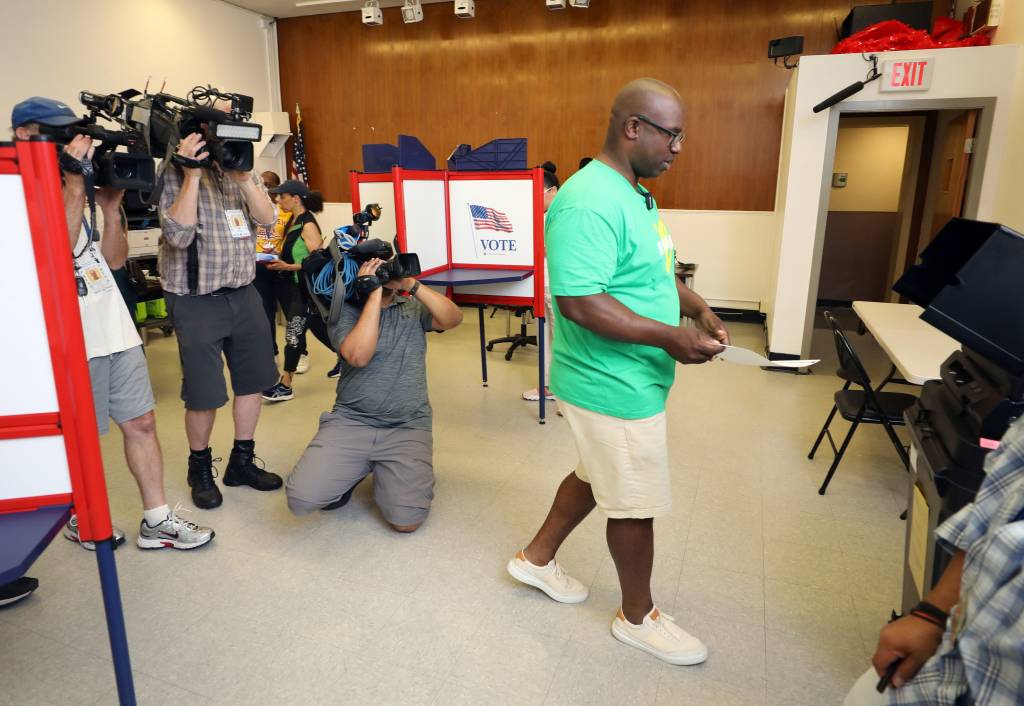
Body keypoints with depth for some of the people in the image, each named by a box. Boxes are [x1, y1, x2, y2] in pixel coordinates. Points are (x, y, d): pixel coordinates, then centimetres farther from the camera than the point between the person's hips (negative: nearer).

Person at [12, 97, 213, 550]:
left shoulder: (77, 189, 14)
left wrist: (111, 204, 1)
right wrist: (74, 184, -19)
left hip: (117, 328, 7)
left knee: (141, 422, 8)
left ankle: (157, 521, 18)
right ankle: (80, 519, 30)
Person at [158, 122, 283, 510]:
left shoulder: (240, 166, 8)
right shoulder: (175, 170, -7)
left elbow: (267, 219, -3)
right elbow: (179, 235, -19)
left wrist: (242, 176, -17)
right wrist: (193, 174, -22)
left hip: (243, 292, 5)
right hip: (196, 298, -5)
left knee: (253, 378, 10)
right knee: (204, 392, 1)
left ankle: (242, 461, 26)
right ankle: (200, 467, 24)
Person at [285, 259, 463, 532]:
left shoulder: (414, 308, 10)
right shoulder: (345, 311, 2)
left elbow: (453, 319, -8)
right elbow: (358, 356, -17)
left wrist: (412, 285, -14)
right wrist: (374, 295, -14)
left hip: (408, 428, 1)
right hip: (350, 421, 0)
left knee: (406, 520, -15)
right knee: (302, 498, -16)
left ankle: (385, 473, 17)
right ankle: (358, 468, 13)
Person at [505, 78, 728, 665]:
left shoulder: (636, 194, 10)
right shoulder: (590, 204, -24)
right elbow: (579, 303, -30)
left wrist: (698, 308, 4)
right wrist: (670, 336, -26)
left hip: (629, 379, 10)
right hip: (615, 388, -10)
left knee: (598, 476, 25)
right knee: (636, 504, 8)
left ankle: (537, 558, 45)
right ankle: (639, 617, 32)